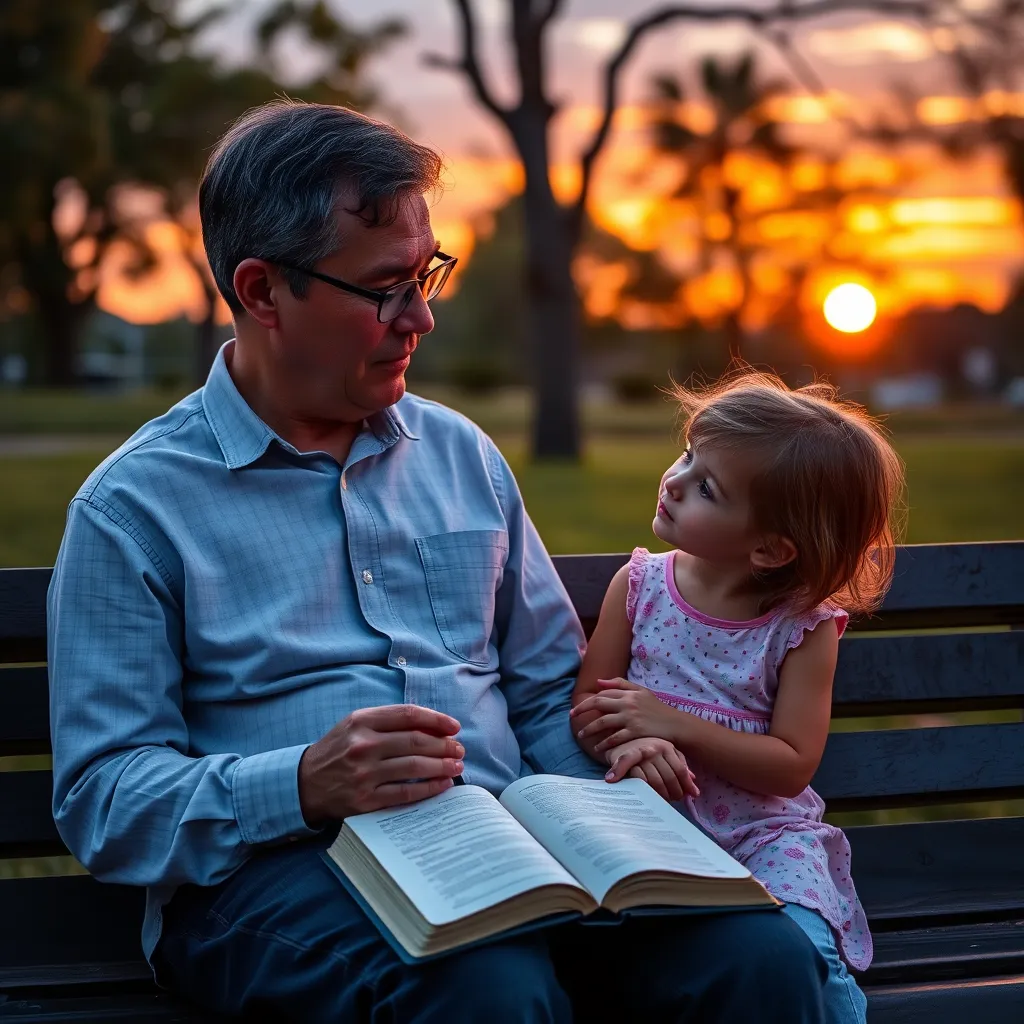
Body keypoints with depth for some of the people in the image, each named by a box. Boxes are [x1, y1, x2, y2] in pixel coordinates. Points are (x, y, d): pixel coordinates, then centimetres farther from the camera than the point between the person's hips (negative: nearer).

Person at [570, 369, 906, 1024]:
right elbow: (589, 712, 3)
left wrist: (675, 725, -18)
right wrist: (633, 747, -21)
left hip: (765, 829, -1)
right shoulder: (639, 586, 2)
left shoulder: (805, 627, -6)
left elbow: (792, 767, -9)